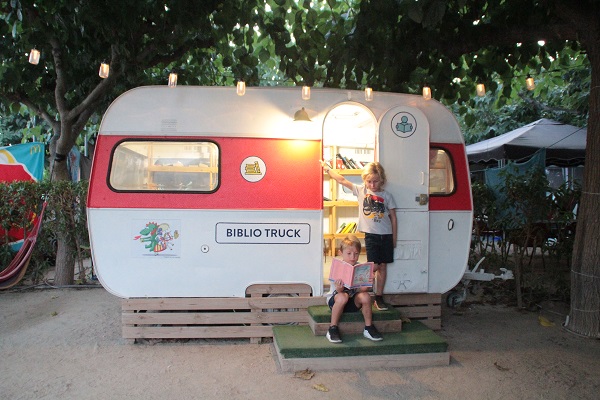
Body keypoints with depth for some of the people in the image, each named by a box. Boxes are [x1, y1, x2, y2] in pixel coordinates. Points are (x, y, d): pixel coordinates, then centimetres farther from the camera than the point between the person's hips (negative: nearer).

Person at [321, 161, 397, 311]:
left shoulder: (387, 196, 2)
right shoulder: (361, 191, 2)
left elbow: (393, 218, 6)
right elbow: (342, 180, -1)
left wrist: (394, 240, 5)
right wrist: (326, 167, -2)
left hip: (386, 235, 2)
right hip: (371, 235, -2)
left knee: (383, 266, 7)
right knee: (373, 266, -8)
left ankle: (379, 297, 17)